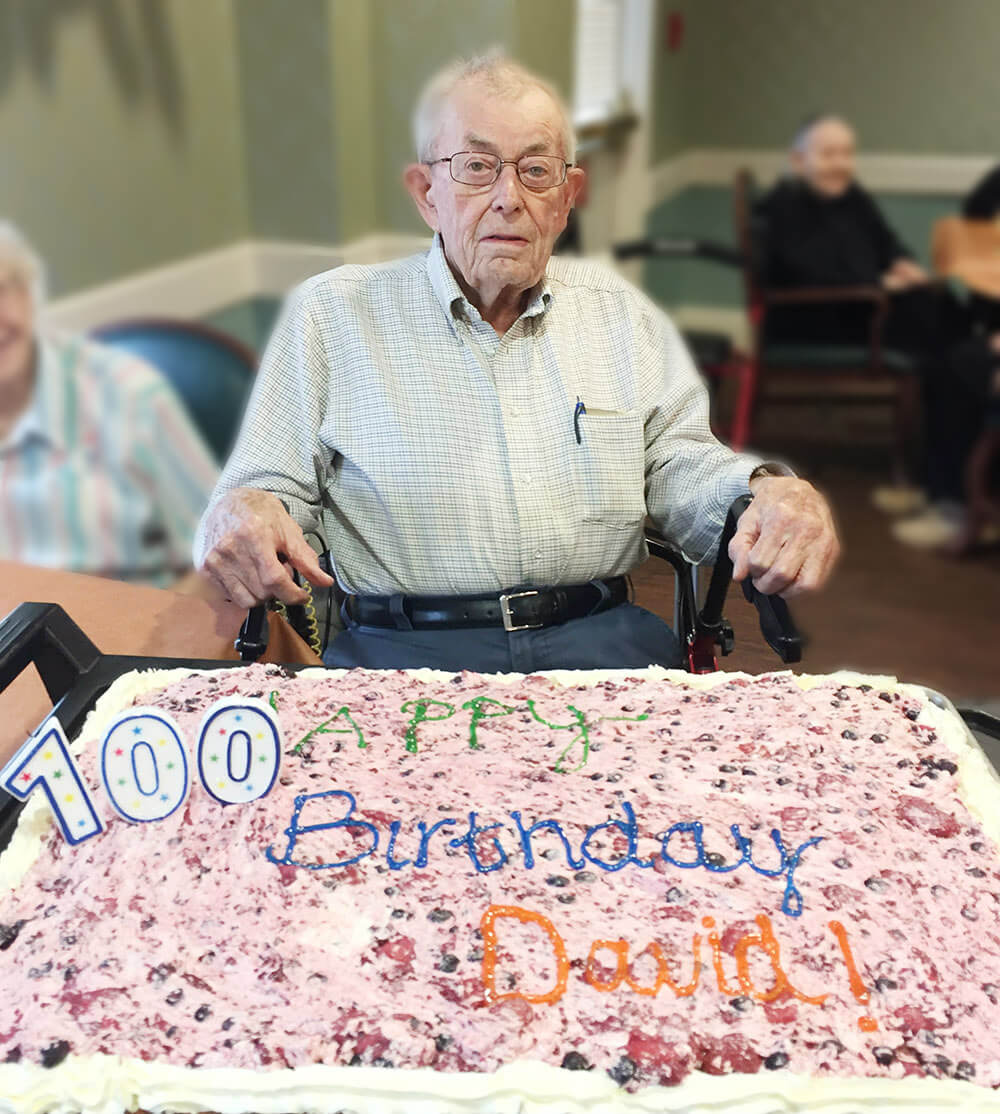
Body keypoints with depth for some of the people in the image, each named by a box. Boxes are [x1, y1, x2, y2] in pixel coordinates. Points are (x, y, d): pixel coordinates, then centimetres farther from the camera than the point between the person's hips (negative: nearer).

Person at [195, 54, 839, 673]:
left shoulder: (617, 310, 17)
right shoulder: (332, 313, 7)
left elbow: (678, 462, 14)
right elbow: (272, 485, 5)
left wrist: (771, 493, -8)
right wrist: (239, 513, -19)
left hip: (600, 640, 2)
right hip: (405, 650, -1)